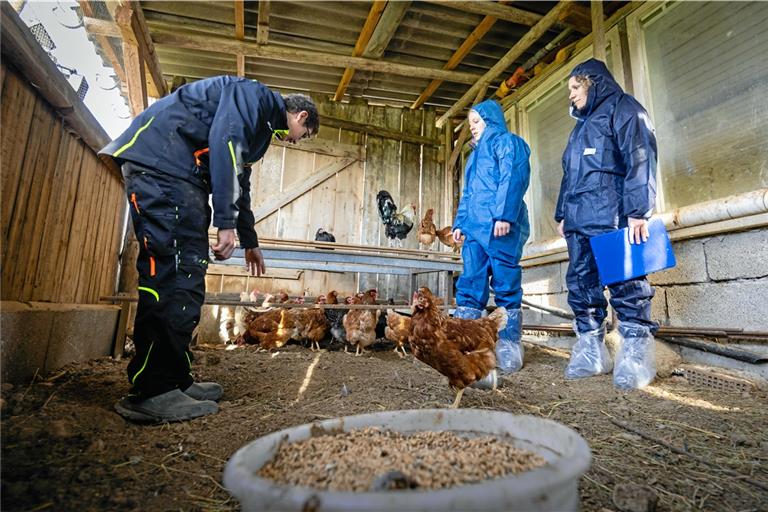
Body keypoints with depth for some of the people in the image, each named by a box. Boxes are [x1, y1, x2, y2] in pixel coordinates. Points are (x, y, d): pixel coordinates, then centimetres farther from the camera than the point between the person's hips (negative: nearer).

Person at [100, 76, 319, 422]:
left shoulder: (261, 124, 27)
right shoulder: (256, 95, -2)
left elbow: (239, 183, 32)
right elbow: (223, 142, -19)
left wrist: (249, 243, 36)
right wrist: (226, 222, -23)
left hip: (183, 176, 10)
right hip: (159, 159, -10)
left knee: (188, 276, 3)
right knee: (169, 269, -16)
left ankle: (175, 381, 7)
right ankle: (150, 393, -12)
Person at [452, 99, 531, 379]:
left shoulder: (507, 142, 6)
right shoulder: (477, 152, 31)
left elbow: (512, 179, -10)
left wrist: (504, 214, -21)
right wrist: (460, 222, 20)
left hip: (501, 227, -8)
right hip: (475, 228, 8)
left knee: (506, 284, -4)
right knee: (469, 285, 0)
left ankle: (509, 346, 6)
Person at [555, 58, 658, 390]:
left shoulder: (622, 108, 6)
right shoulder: (582, 124, 31)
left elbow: (639, 159, -8)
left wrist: (638, 210, -18)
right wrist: (563, 214, 21)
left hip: (611, 217, -8)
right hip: (578, 220, 8)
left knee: (624, 283, -8)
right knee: (580, 284, 3)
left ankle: (636, 353, -2)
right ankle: (590, 352, 8)